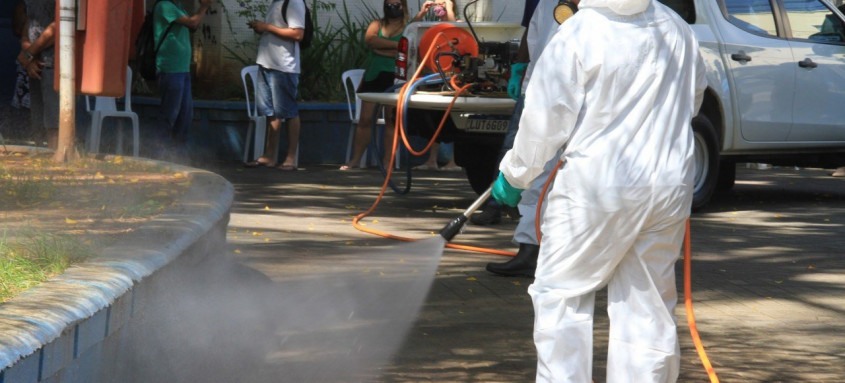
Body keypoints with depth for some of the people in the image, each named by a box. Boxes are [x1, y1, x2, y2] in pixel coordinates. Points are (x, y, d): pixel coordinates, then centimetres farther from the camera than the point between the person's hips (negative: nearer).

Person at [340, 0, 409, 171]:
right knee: (365, 118, 0)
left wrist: (381, 48, -11)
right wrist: (395, 45, -13)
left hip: (394, 78, -3)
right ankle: (355, 159, 3)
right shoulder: (376, 24, 13)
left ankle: (387, 161, -1)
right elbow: (369, 39, -8)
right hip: (373, 76, 3)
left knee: (391, 119, -2)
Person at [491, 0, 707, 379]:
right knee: (648, 306, 11)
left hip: (598, 183, -4)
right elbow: (694, 98, 18)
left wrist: (513, 173, 6)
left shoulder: (579, 32, -12)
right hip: (670, 185, 5)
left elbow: (546, 117, -8)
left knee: (560, 294, 8)